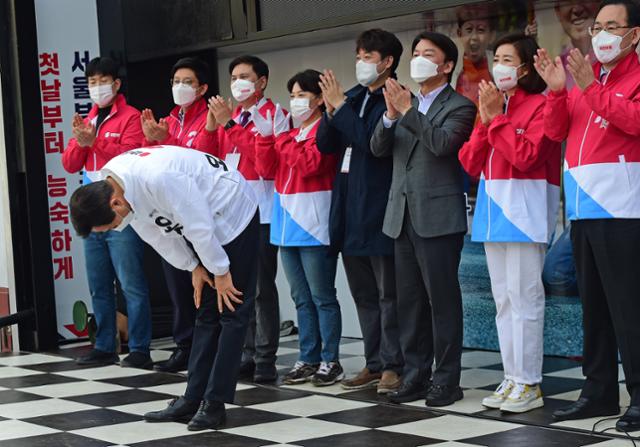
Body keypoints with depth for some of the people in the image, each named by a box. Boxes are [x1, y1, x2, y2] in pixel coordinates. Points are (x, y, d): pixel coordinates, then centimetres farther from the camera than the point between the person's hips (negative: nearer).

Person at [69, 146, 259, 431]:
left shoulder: (159, 179, -37)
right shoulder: (112, 186, -9)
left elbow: (199, 226, -28)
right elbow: (157, 232, 3)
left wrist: (221, 272, -16)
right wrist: (194, 268, 3)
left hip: (234, 214, -9)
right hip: (205, 226, 9)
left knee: (232, 313, -6)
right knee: (206, 314, 8)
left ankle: (214, 404, -5)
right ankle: (193, 399, 10)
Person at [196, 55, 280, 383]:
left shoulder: (271, 115, -3)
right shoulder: (228, 116, 18)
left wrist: (230, 124, -15)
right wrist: (211, 126, -1)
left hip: (260, 213, -7)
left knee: (262, 288, -6)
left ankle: (265, 360, -3)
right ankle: (248, 355, 15)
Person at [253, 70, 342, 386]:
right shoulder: (290, 133, 17)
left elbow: (309, 164, -19)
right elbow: (267, 169, 10)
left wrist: (283, 136, -15)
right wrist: (266, 136, -2)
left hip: (313, 224, -8)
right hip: (287, 224, 8)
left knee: (322, 297, -4)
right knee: (302, 299, 11)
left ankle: (330, 361, 1)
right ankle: (308, 360, 16)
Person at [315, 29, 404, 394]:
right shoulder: (354, 96, 14)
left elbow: (372, 141, -21)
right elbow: (325, 144, 11)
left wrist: (340, 106, -15)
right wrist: (331, 109, -5)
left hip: (379, 209, -8)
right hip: (350, 209, 8)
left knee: (387, 294, -2)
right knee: (364, 294, 13)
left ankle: (392, 365, 3)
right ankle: (374, 364, 21)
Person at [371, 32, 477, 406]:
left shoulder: (459, 107, -1)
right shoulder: (405, 104, 18)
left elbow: (443, 142, -19)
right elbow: (379, 148, 9)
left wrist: (407, 110, -17)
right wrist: (391, 114, -8)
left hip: (439, 217, -6)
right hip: (403, 217, 7)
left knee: (442, 300, -5)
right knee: (410, 301, 8)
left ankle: (447, 381, -1)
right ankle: (415, 376, 14)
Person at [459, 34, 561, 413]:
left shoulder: (539, 105, -5)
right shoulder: (494, 106, 17)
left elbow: (527, 156, -18)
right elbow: (470, 163, 10)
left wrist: (497, 118, -11)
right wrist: (485, 120, -2)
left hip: (526, 209, -8)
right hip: (493, 208, 8)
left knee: (524, 297, -8)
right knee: (503, 299, 9)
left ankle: (529, 384, -4)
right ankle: (512, 379, 14)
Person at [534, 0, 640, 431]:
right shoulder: (583, 75, 17)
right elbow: (556, 131, 14)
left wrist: (589, 88, -18)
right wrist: (557, 90, -1)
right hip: (582, 206, 7)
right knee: (593, 303, 11)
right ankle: (600, 391, 18)